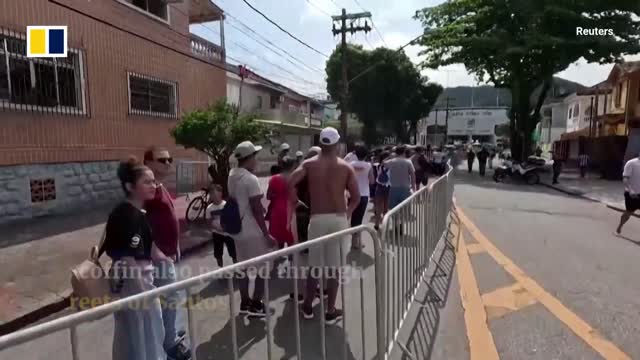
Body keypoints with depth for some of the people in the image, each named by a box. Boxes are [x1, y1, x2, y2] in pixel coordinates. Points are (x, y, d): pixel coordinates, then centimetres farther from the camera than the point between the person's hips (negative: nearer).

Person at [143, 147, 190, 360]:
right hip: (159, 254, -10)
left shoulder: (161, 188, 12)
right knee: (171, 296, -2)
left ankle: (169, 329, 35)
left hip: (168, 251, 10)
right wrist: (155, 251, -27)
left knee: (167, 295, 20)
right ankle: (170, 341, 12)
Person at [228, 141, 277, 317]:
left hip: (239, 229, 8)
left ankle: (245, 303, 28)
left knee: (243, 266, 17)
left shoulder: (232, 175, 5)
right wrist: (267, 234, -17)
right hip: (254, 231, -8)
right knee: (262, 267, 6)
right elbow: (256, 210, -21)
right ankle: (256, 305, 15)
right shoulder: (251, 179, -20)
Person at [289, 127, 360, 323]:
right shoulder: (346, 167, 1)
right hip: (338, 219, 0)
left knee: (315, 264, 13)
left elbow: (290, 183, -12)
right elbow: (356, 197, -1)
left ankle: (308, 306, 27)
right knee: (334, 266, 7)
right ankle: (330, 310, 16)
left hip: (317, 219, 1)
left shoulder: (309, 164, 1)